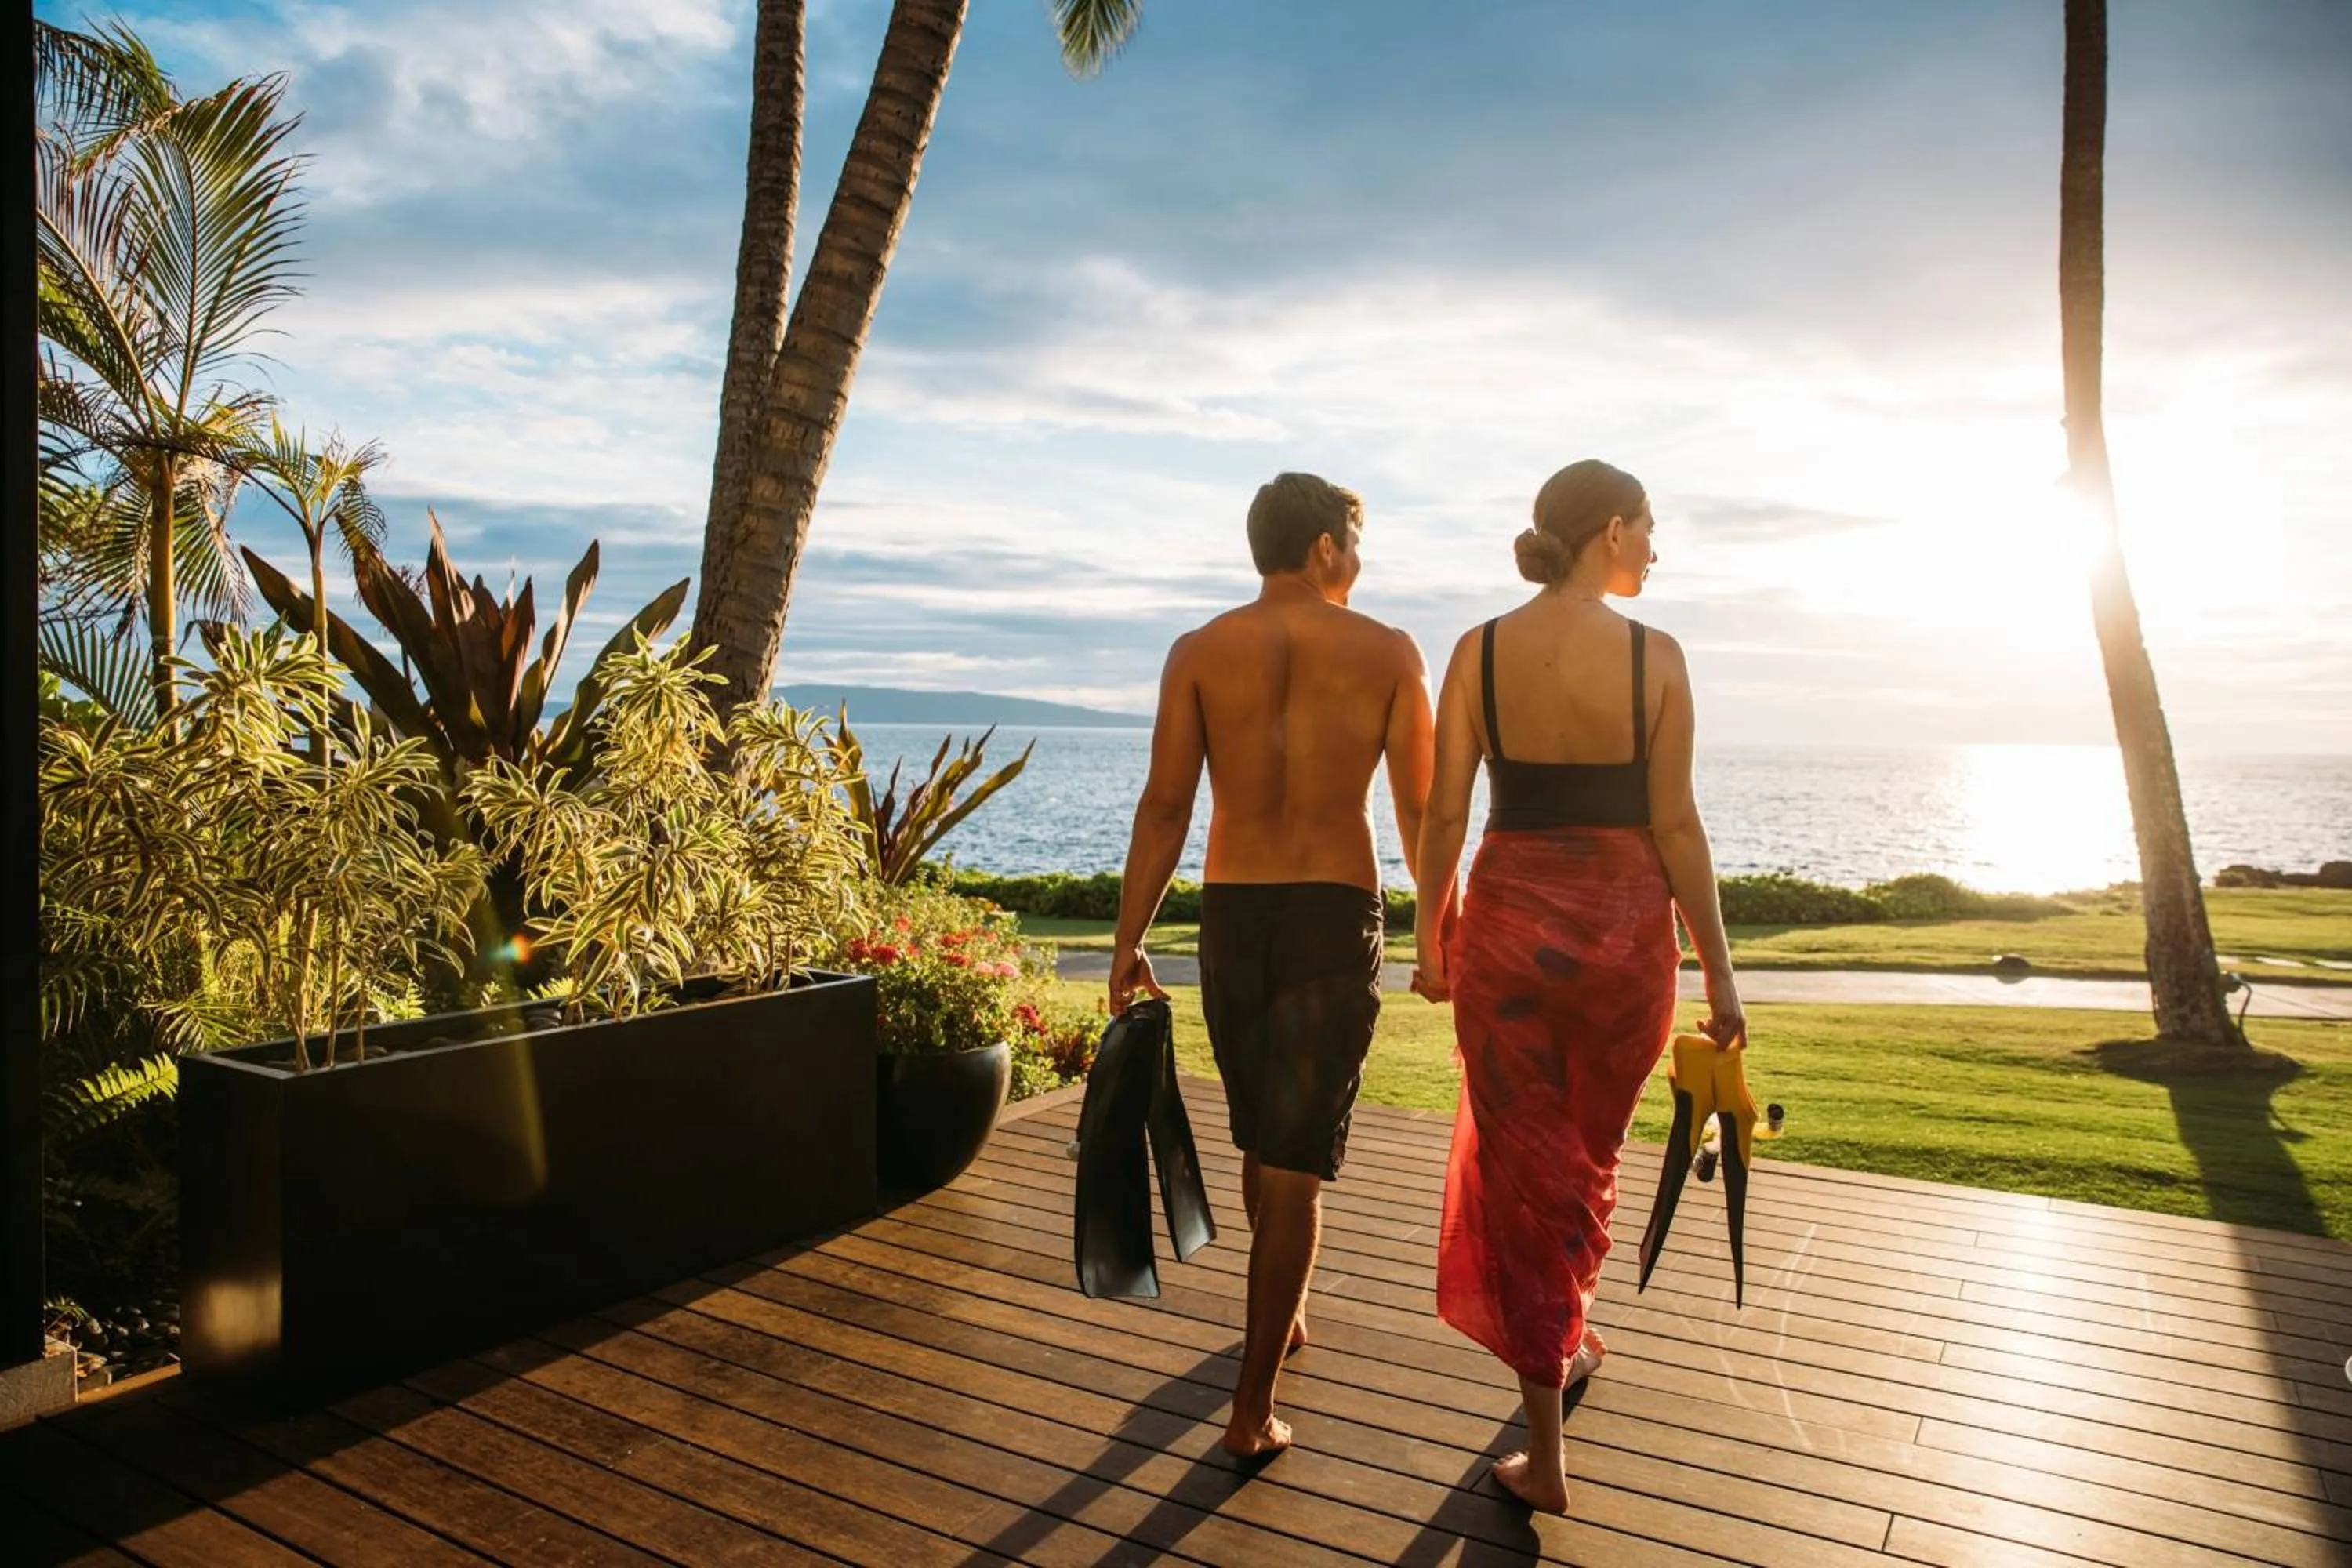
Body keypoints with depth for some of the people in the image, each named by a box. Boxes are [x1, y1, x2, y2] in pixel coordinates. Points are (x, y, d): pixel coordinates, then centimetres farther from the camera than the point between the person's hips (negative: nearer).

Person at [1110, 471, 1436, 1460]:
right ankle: (1253, 1406, 4)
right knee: (1299, 1159, 2)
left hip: (1230, 912, 3)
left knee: (1260, 1136, 22)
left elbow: (1164, 807, -4)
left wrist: (1129, 941, 1)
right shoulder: (1389, 653, 0)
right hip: (1336, 915, -2)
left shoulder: (1199, 652, 1)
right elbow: (1420, 812, 2)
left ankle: (1280, 1314, 43)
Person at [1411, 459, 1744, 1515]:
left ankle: (1546, 1459, 14)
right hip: (1625, 924, 0)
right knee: (1590, 1154, 23)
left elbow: (1443, 813, -3)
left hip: (1510, 919, 1)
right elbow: (1675, 825, -8)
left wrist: (1429, 940, 8)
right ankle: (1569, 1338, 46)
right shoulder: (1654, 655, -8)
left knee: (1522, 1163, 9)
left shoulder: (1481, 650, -3)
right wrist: (1718, 972, 0)